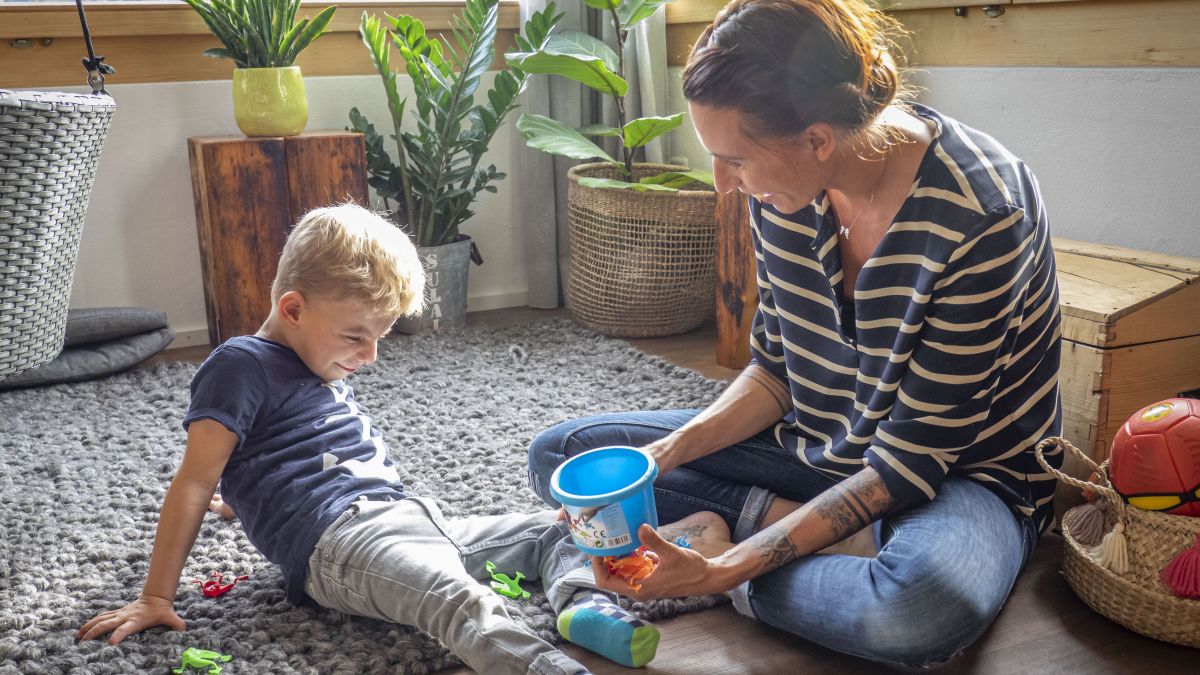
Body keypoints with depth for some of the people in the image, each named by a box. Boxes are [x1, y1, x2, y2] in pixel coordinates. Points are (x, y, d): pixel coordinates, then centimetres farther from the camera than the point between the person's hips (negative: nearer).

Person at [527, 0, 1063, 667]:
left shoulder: (979, 215, -29)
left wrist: (723, 572, -30)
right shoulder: (784, 186, -9)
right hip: (815, 448, 6)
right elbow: (776, 371, 4)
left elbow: (916, 455, -25)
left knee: (929, 604, -43)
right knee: (558, 455, 0)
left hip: (961, 471, -5)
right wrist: (666, 454, -14)